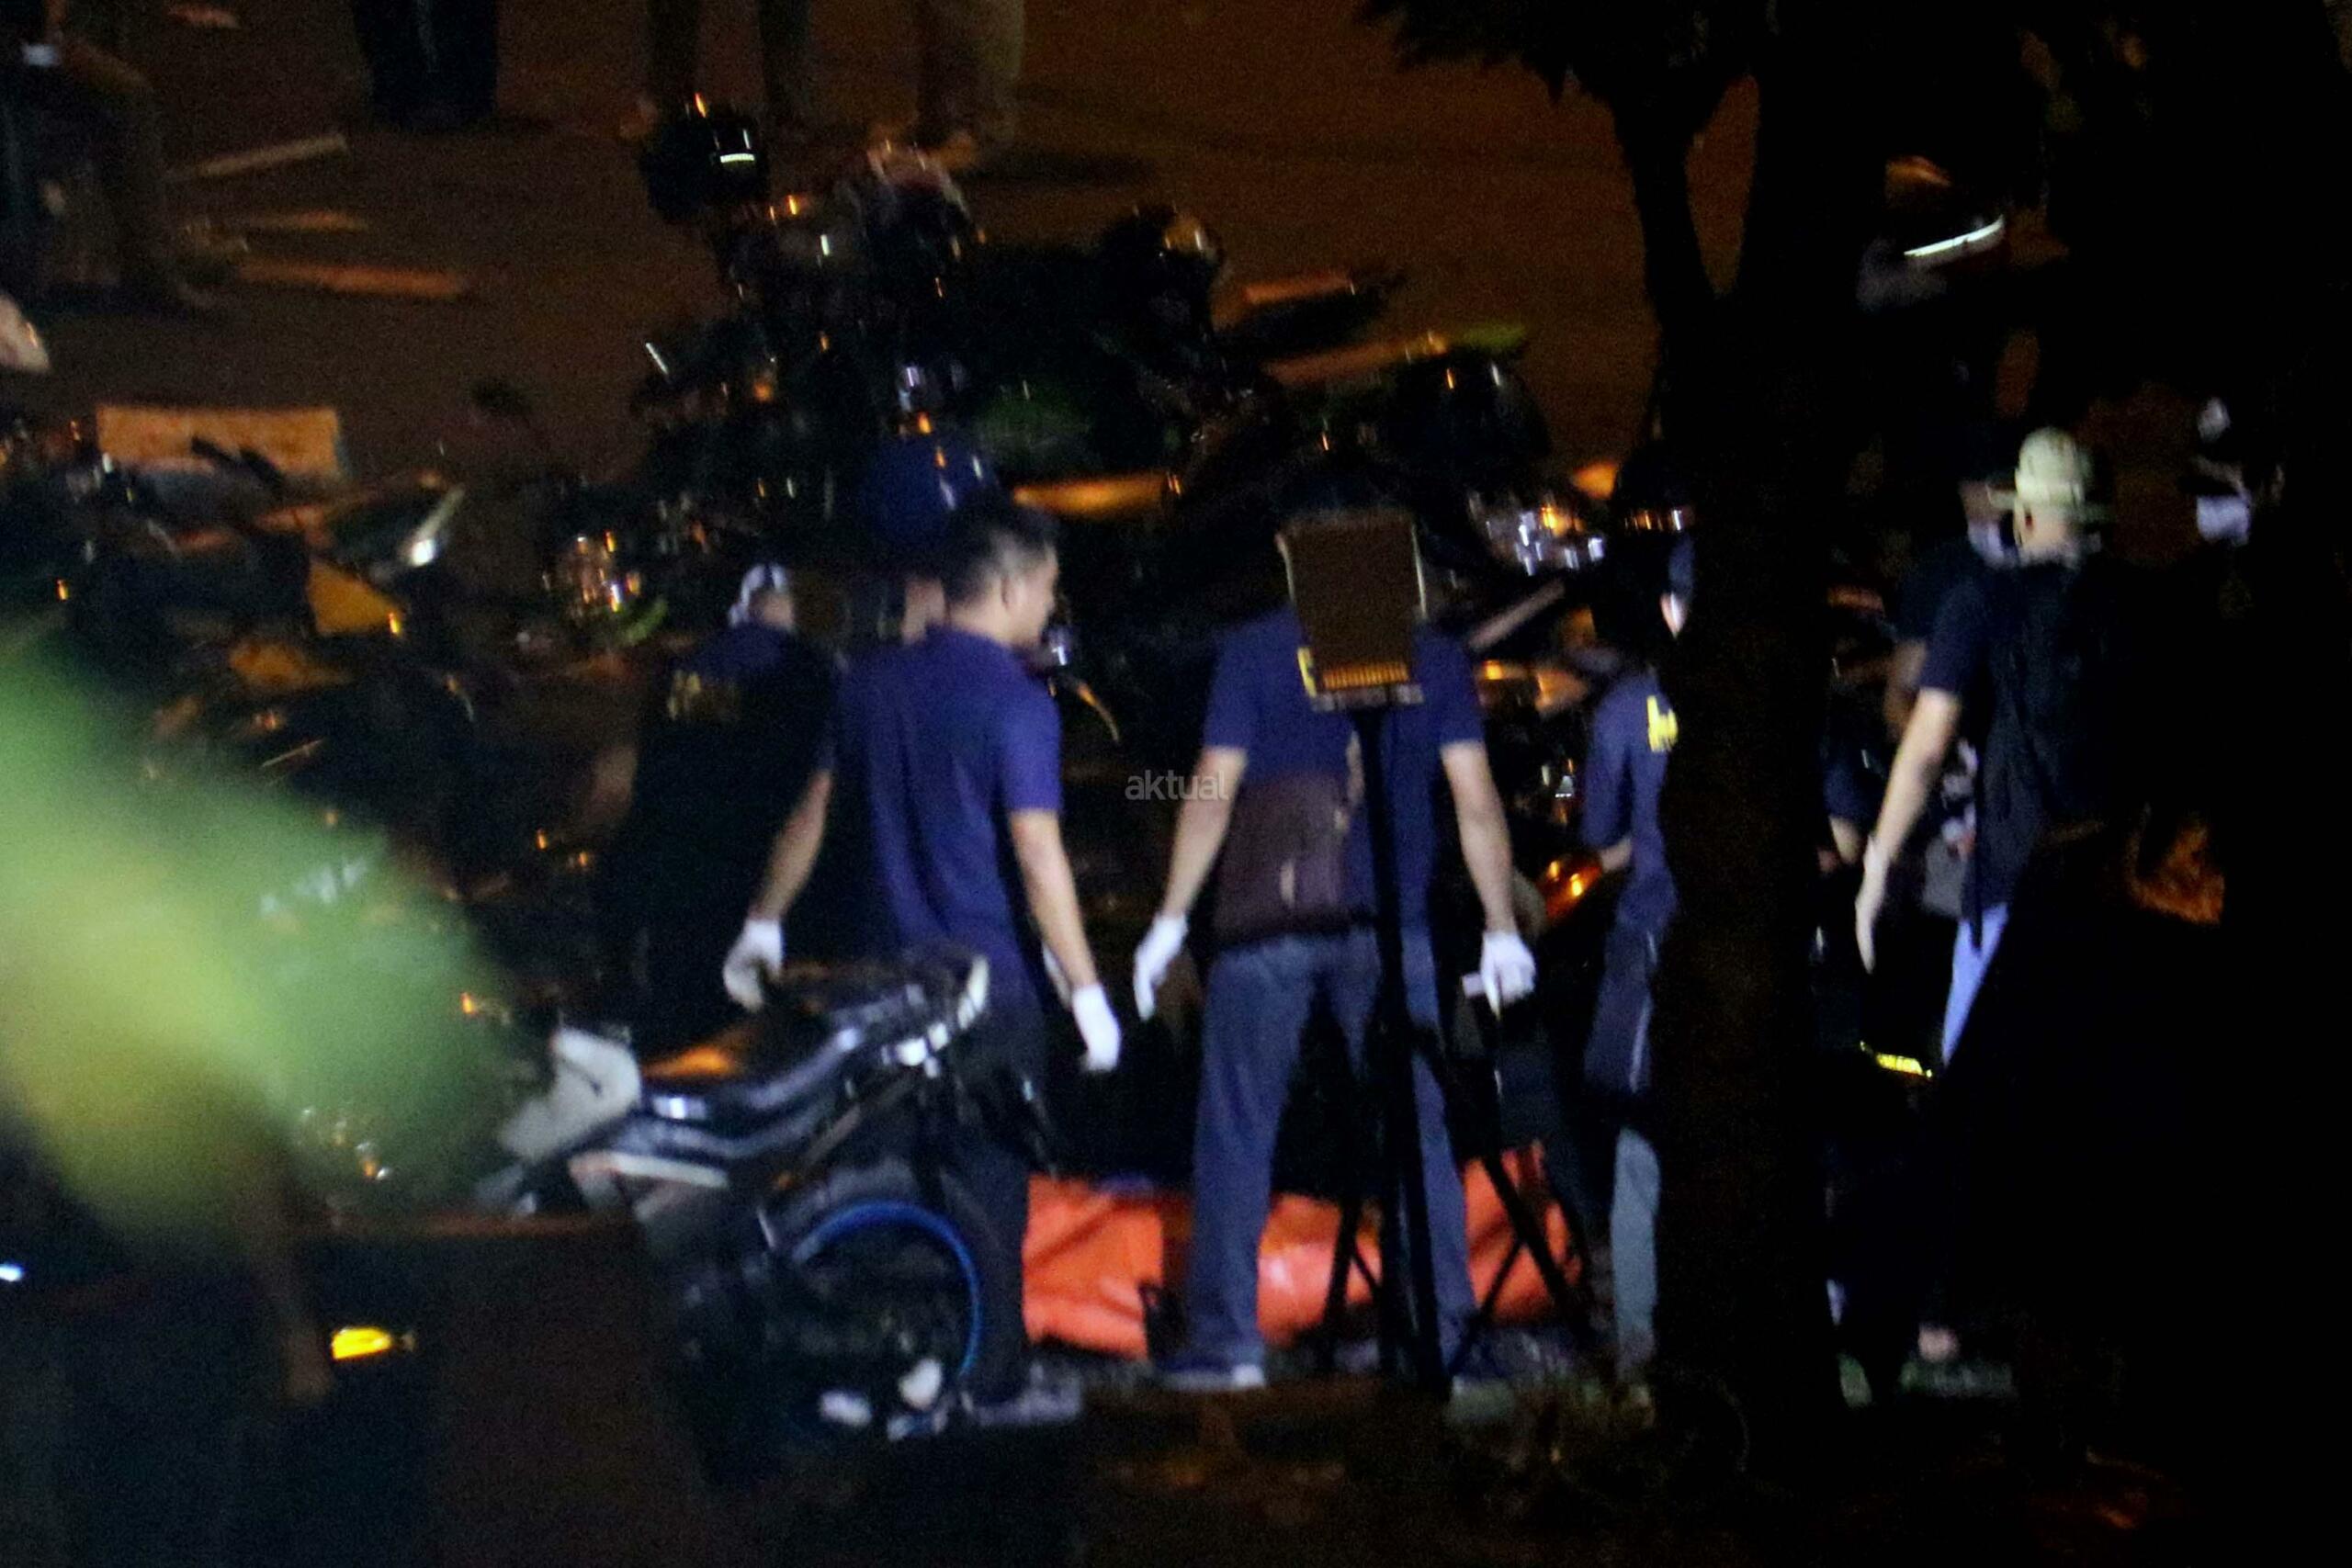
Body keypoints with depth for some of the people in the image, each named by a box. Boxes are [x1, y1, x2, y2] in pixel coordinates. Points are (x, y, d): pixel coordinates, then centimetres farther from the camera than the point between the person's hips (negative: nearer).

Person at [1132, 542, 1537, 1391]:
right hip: (1388, 929, 2)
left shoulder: (1252, 653, -1)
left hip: (1265, 927, -1)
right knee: (1416, 1130, 6)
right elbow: (1475, 801, 1)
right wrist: (1500, 929, 7)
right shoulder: (1434, 659, 4)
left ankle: (1225, 1340, -1)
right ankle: (1444, 1330, 1)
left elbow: (1214, 791, -3)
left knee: (1236, 1132, 3)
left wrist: (1173, 918, 2)